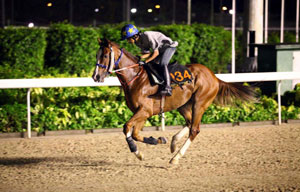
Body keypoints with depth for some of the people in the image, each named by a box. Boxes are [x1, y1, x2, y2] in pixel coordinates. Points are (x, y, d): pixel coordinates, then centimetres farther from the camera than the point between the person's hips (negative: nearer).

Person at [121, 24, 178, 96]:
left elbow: (156, 53, -28)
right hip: (160, 50, 10)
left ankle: (168, 88, -38)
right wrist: (140, 58, -21)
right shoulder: (137, 42, -3)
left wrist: (145, 62, -31)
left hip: (169, 46, -10)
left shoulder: (147, 36, -31)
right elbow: (148, 53, -1)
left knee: (162, 64, -28)